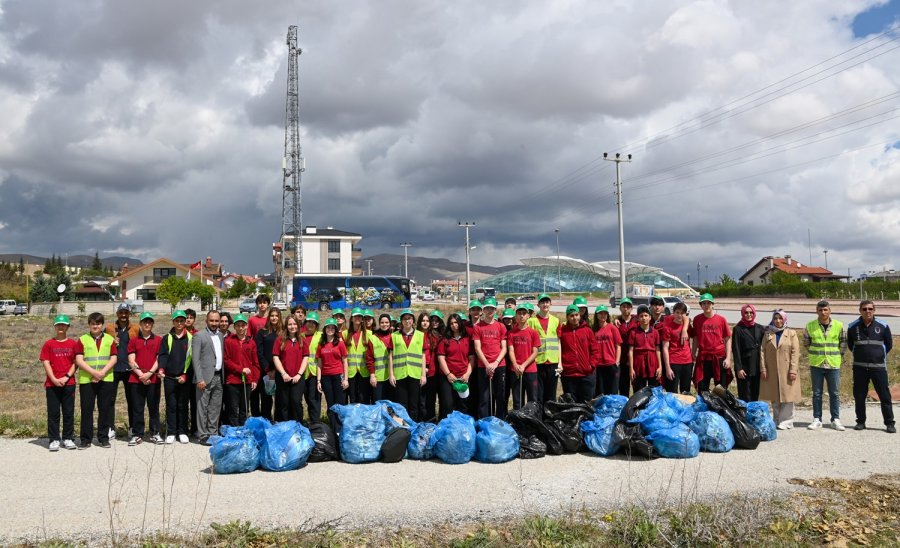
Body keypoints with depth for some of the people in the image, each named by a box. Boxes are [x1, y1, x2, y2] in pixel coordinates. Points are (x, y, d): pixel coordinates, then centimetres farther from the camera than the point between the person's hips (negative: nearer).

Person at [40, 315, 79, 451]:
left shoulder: (73, 344, 6)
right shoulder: (49, 344, 5)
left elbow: (75, 363, 4)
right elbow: (46, 363, 0)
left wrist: (66, 377, -9)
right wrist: (54, 379, -11)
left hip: (68, 383, 0)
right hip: (52, 384, 0)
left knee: (69, 412, 4)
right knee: (53, 412, 2)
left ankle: (68, 438, 12)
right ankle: (54, 440, 7)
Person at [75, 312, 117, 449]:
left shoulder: (110, 339, 8)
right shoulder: (83, 339, 5)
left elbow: (113, 358, 1)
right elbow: (79, 360, -3)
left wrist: (102, 372, -12)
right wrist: (93, 372, -14)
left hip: (106, 380, 1)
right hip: (86, 380, -1)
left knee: (104, 409, 4)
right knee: (86, 409, 1)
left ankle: (103, 437, 12)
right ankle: (86, 439, 9)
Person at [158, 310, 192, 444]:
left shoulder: (190, 338, 5)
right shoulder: (167, 338, 9)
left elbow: (191, 358, 2)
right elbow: (163, 355, -1)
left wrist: (185, 375, -6)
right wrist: (161, 369, -18)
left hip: (185, 378, -1)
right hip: (169, 378, 1)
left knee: (183, 406, 5)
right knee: (171, 406, 3)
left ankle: (182, 432, 13)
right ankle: (170, 433, 9)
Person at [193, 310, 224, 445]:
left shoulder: (221, 335, 13)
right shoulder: (199, 336, -5)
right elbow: (195, 359, -10)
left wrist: (223, 376, 8)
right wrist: (199, 379, -16)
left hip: (219, 377, 6)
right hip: (206, 377, -6)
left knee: (216, 407, 10)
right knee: (203, 407, 0)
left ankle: (213, 433, 19)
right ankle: (203, 435, 6)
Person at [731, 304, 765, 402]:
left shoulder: (760, 328, 10)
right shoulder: (738, 329, -1)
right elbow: (735, 350, -5)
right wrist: (739, 368, -11)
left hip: (758, 367, 3)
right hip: (745, 367, -3)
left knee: (756, 396, 6)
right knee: (745, 397, -1)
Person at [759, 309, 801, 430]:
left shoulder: (791, 334, 3)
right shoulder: (767, 334, 10)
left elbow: (795, 353, -3)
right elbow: (762, 351, 5)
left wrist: (793, 370, -11)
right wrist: (763, 368, -4)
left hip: (786, 372, -2)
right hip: (772, 372, 2)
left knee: (787, 397, -2)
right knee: (774, 398, 8)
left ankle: (786, 421, 3)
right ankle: (777, 420, 16)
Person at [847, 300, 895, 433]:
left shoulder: (883, 326, -1)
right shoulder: (852, 327, 1)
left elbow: (889, 344, 12)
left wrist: (880, 355, 12)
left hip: (879, 367, -1)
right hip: (859, 367, 1)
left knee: (885, 395, 0)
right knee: (859, 396, 5)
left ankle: (889, 423, 7)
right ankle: (860, 421, 17)